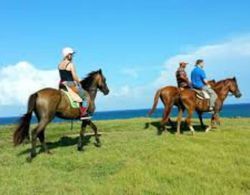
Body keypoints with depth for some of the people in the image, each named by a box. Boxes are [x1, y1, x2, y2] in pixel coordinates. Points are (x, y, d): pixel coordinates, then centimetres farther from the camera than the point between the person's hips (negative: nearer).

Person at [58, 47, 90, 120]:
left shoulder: (60, 65, 9)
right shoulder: (71, 64, -14)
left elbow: (62, 76, 15)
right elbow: (75, 77, -16)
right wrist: (78, 83, 1)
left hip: (62, 85, 8)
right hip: (71, 85, -8)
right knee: (85, 97, 3)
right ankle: (83, 114, -4)